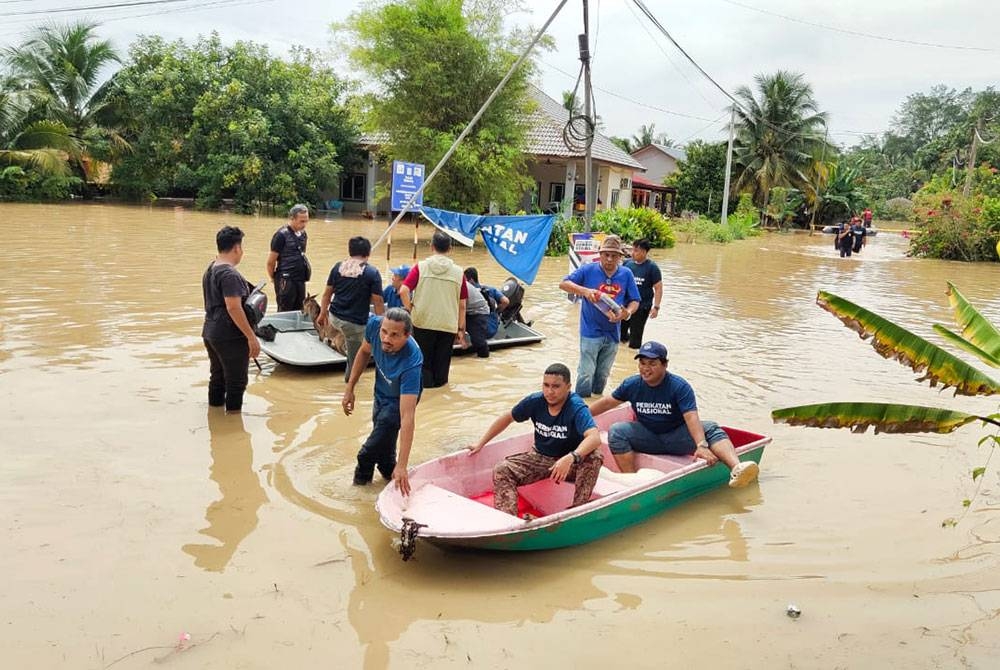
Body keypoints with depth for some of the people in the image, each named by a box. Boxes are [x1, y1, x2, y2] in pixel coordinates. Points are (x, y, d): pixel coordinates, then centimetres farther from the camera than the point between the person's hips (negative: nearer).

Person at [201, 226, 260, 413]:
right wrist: (251, 336, -22)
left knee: (217, 377, 19)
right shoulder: (230, 274, -19)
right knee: (236, 382, 1)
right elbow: (233, 308, -25)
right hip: (231, 338, -9)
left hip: (210, 333, 9)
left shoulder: (210, 270, 12)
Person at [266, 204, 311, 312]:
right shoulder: (281, 235, -10)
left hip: (300, 280, 7)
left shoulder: (303, 234, 10)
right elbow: (270, 262, -6)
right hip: (286, 281, -7)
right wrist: (273, 278, 5)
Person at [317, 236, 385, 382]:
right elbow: (377, 302, -11)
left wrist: (323, 313, 21)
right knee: (355, 356, 14)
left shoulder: (338, 267, 1)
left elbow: (327, 294, 8)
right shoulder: (372, 273, -12)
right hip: (355, 323, -5)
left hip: (334, 317, 5)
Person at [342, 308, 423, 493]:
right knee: (383, 443, 22)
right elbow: (365, 352, -5)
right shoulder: (374, 324, -32)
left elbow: (407, 416, -46)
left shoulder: (411, 363, -45)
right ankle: (389, 470, 49)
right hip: (381, 393, 5)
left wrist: (402, 466, -47)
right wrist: (350, 388, -2)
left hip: (399, 399, -5)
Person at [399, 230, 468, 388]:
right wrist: (461, 330, 7)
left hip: (423, 322, 0)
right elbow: (462, 305, 1)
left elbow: (403, 291, -13)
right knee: (442, 361, 11)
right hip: (448, 326, 1)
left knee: (424, 359, 13)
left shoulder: (421, 267, -3)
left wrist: (410, 311, -1)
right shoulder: (458, 272, 0)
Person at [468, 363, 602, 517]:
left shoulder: (577, 408, -24)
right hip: (540, 457, 4)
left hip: (571, 463, -4)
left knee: (594, 458, -35)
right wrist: (480, 443, 5)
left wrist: (571, 458, -56)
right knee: (501, 470, -16)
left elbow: (595, 438, -40)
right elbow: (507, 418, 5)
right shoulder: (535, 402, -11)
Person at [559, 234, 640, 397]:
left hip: (612, 334, 3)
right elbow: (563, 283, -9)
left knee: (603, 375, 17)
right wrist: (584, 291, -25)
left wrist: (627, 312, -16)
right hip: (591, 332, -3)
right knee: (586, 375, -4)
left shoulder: (626, 274, 1)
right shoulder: (588, 270, -6)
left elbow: (635, 301, 6)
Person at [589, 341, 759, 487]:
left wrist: (702, 446, -42)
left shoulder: (680, 386, -15)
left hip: (676, 437, -2)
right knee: (616, 431, -23)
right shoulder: (632, 384, -5)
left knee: (710, 429, -26)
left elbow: (691, 417, -28)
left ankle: (736, 469, -49)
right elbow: (607, 402, 8)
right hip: (646, 438, 2)